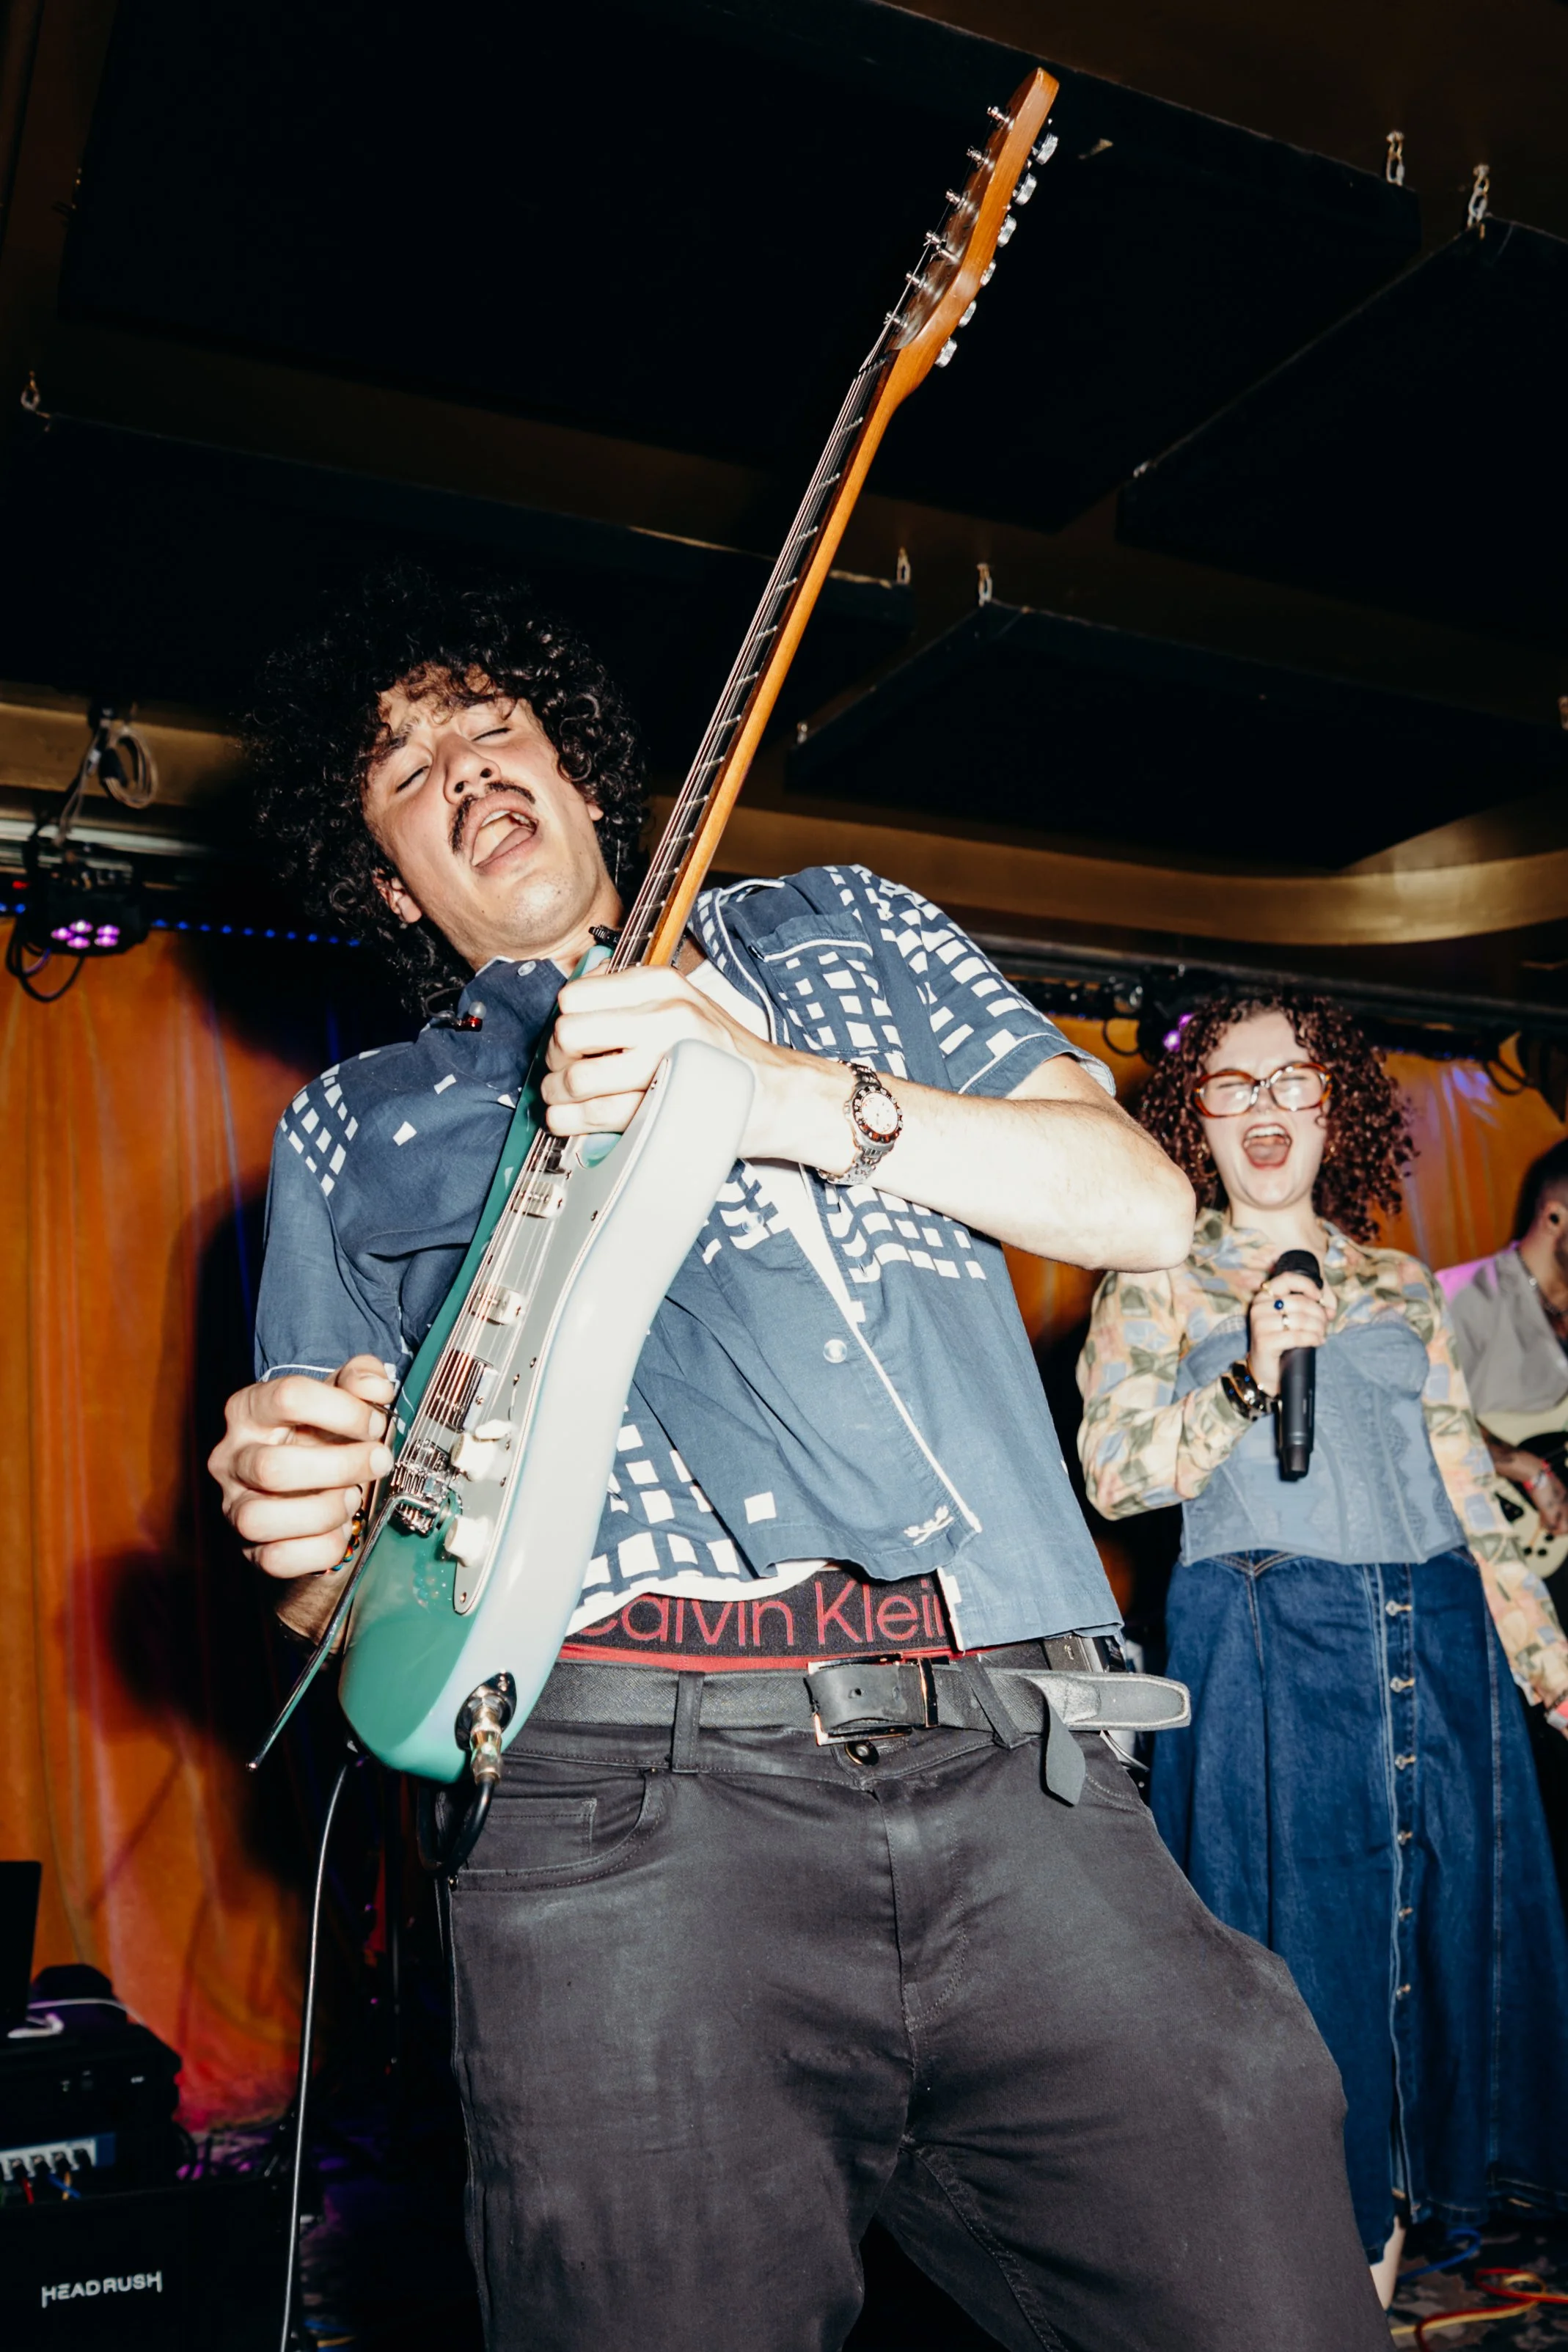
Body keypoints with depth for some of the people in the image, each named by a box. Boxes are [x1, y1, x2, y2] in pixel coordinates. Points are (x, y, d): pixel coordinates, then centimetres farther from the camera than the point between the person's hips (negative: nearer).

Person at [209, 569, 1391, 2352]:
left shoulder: (844, 934, 20)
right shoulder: (356, 1130, 19)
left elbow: (1148, 1208, 8)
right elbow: (350, 1584, 19)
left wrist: (799, 1097, -7)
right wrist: (307, 1531, -6)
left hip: (1031, 1795, 1)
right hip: (643, 1818, 0)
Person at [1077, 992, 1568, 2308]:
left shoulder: (1402, 1287, 15)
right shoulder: (1158, 1285, 4)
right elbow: (1114, 1472, -7)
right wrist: (1250, 1380, -20)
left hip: (1440, 1643, 5)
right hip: (1267, 1647, -4)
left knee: (1444, 1924, 8)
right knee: (1299, 1946, 0)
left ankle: (1390, 2228, 26)